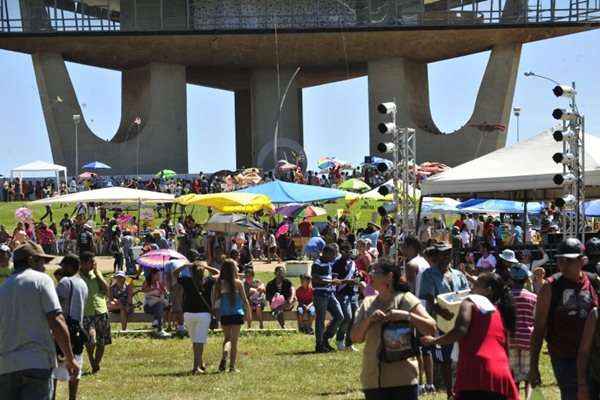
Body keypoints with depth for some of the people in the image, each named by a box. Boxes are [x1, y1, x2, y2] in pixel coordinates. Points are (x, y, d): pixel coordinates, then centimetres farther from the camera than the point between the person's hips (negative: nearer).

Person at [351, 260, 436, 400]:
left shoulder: (405, 299, -2)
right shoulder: (368, 304, 11)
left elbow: (431, 328, -9)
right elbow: (355, 338, 7)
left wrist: (406, 315, -20)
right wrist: (369, 320, -9)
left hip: (403, 379, -4)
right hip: (373, 379, 5)